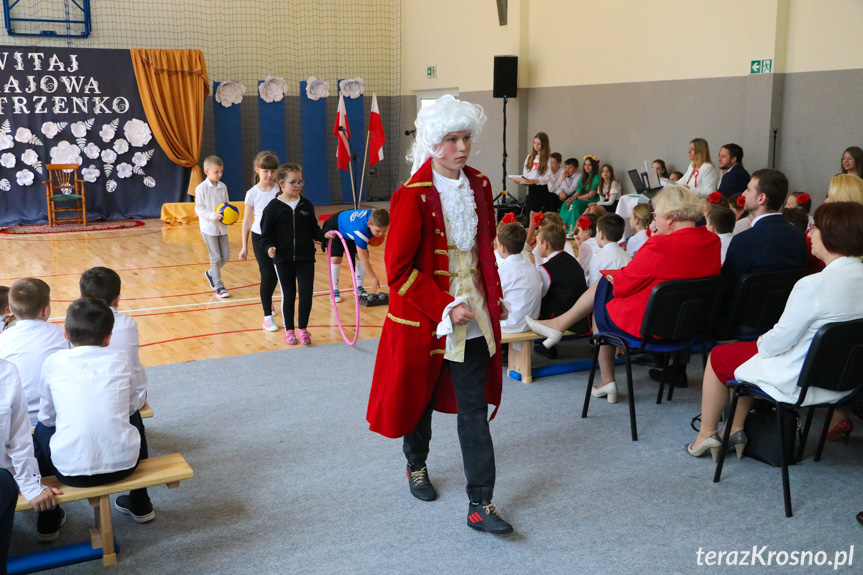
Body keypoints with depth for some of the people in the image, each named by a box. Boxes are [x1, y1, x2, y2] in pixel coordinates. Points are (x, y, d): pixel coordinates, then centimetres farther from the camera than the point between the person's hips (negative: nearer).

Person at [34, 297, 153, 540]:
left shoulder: (54, 363, 1)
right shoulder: (120, 360, 3)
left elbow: (47, 417, 11)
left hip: (71, 470, -1)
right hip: (124, 464, 1)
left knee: (42, 429, 30)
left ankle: (49, 518, 31)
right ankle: (140, 504, 41)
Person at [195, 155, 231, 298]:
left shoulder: (223, 187, 4)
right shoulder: (201, 188, -11)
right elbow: (199, 208, -11)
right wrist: (213, 215, -26)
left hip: (222, 227, 5)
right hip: (208, 227, -5)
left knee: (226, 257, 8)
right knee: (216, 258, -3)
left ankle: (210, 274, 34)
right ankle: (219, 287, 7)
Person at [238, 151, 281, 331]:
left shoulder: (279, 189, -4)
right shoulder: (253, 193, -7)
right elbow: (247, 221, -1)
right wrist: (244, 247, 1)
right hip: (260, 237, -2)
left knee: (274, 274, 14)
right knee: (267, 275, -9)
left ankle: (267, 300, 45)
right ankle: (267, 317, 0)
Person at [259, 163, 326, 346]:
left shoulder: (306, 205, 5)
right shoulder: (273, 207, -4)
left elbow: (313, 229, 10)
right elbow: (266, 233, -2)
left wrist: (323, 235, -9)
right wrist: (269, 247, -19)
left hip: (305, 258, 2)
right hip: (283, 259, -2)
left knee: (306, 293, 0)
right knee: (288, 295, 7)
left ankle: (303, 329, 17)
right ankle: (289, 330, 22)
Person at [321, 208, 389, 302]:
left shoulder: (376, 215, -29)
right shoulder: (361, 231, -47)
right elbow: (363, 259, -38)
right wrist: (373, 278, -33)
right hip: (335, 228, -7)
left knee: (364, 255, -6)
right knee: (336, 258, -23)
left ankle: (358, 286, 11)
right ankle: (334, 290, -7)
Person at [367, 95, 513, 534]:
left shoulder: (479, 186, 3)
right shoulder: (413, 196, -15)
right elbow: (398, 269, -15)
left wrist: (494, 298, 9)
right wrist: (445, 308, -18)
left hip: (473, 316, 4)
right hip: (423, 316, -4)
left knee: (475, 408, 2)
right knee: (419, 394, 17)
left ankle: (480, 505, 8)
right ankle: (416, 466, 44)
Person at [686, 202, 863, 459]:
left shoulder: (812, 286, -29)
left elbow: (778, 341, -21)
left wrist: (762, 342, 2)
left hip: (799, 384, -8)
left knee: (718, 356, 14)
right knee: (748, 348, 26)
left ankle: (706, 434, 27)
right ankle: (736, 430, 27)